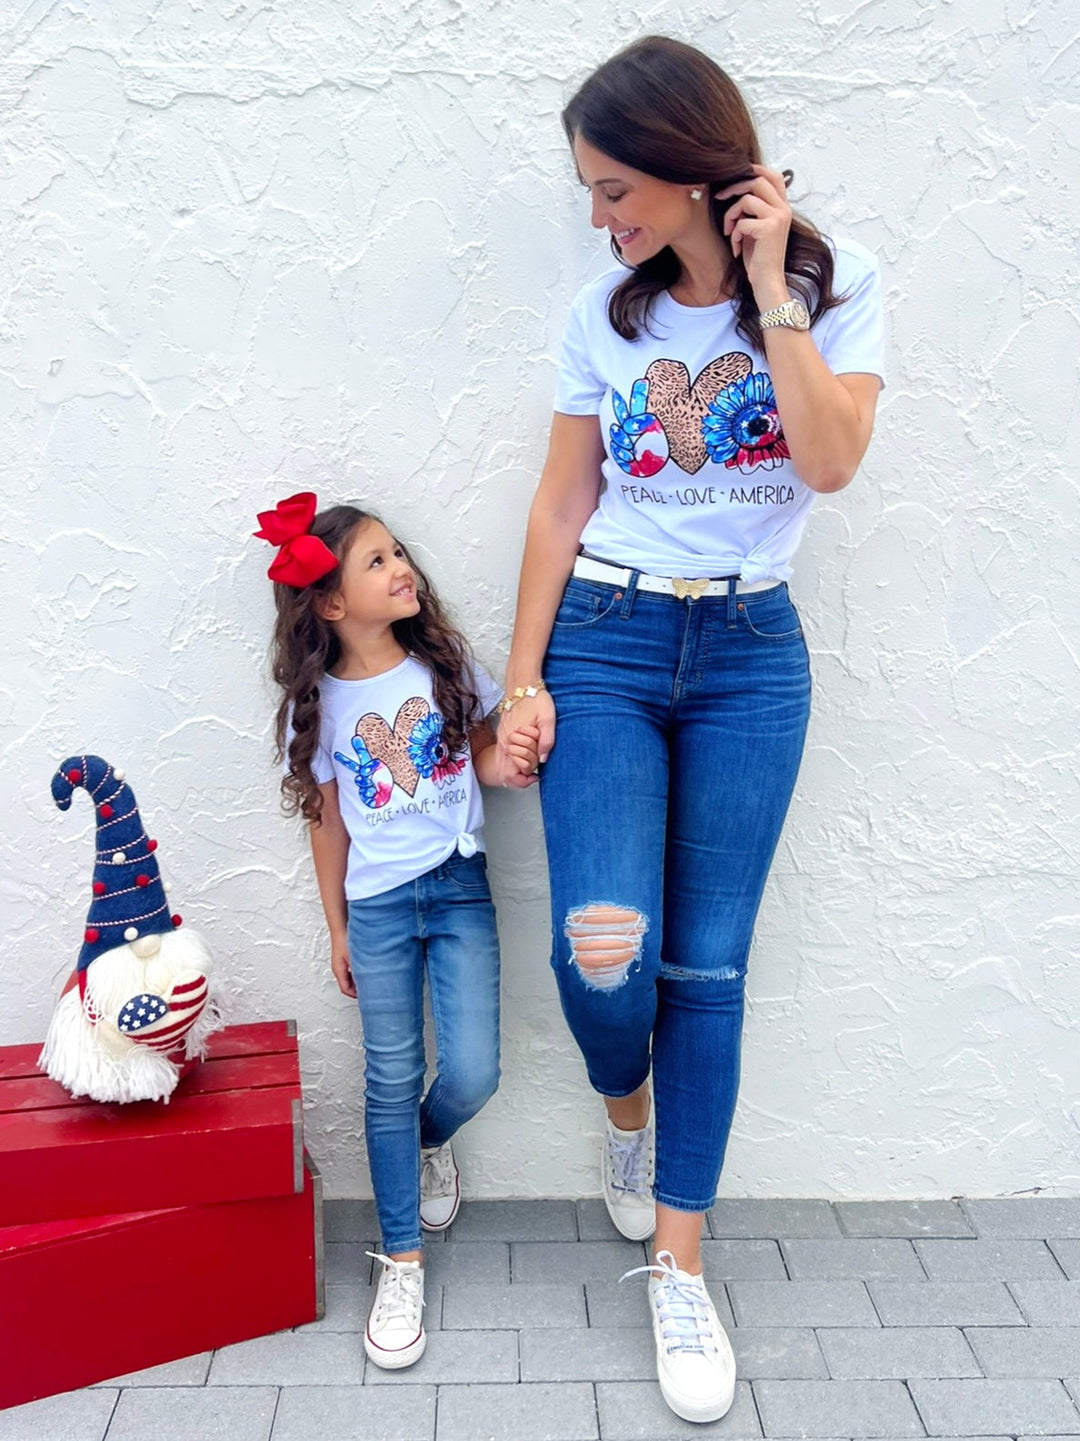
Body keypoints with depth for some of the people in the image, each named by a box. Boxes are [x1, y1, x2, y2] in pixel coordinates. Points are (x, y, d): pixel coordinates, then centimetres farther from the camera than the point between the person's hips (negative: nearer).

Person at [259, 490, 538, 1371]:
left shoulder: (445, 666, -2)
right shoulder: (318, 703, -3)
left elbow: (479, 748, 10)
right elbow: (328, 822, 4)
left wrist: (504, 764, -15)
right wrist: (337, 928, 8)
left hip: (459, 887, 1)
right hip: (378, 906, -1)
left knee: (472, 1074, -4)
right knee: (392, 1083, 4)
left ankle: (430, 1141, 33)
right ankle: (402, 1261, 20)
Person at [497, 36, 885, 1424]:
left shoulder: (837, 280, 0)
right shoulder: (604, 312, 4)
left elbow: (830, 460, -15)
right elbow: (561, 505, 5)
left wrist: (767, 286, -13)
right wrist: (521, 677, 1)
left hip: (751, 656, 0)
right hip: (604, 646, 1)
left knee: (708, 969, 1)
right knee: (603, 952, -15)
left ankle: (677, 1268, 17)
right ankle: (625, 1107, 23)